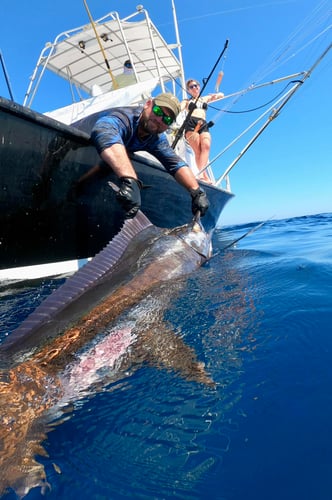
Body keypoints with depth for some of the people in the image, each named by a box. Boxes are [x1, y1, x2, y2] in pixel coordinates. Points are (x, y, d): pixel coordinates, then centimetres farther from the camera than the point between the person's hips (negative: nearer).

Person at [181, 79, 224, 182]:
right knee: (198, 150, -21)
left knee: (206, 146, -26)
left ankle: (201, 173, -43)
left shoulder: (205, 99, 35)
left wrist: (216, 95, 13)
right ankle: (205, 176, -33)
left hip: (203, 125, 2)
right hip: (191, 124, -2)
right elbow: (178, 108, 7)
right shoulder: (187, 101, 26)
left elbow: (221, 95, 36)